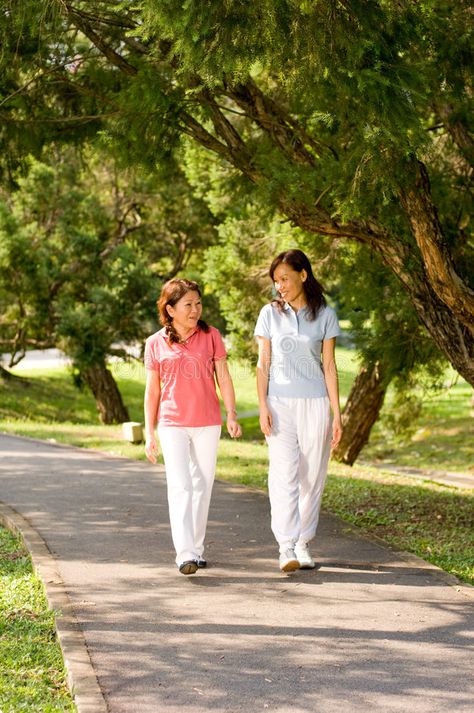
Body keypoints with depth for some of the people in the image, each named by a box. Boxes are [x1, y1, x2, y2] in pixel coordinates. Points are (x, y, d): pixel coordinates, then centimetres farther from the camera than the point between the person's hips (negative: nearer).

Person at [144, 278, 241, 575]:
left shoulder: (211, 336, 3)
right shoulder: (155, 344, 1)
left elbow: (224, 377, 4)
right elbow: (152, 389, 7)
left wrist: (231, 414, -7)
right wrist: (149, 432, 6)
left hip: (207, 423, 2)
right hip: (172, 425, -2)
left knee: (202, 486, 8)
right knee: (180, 487, -12)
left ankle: (197, 548, 20)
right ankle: (185, 554, -19)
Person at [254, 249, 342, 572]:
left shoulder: (325, 314, 4)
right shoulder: (270, 314, 6)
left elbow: (329, 366, 3)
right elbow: (263, 364, 5)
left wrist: (336, 413, -1)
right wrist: (263, 407, -5)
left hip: (315, 403, 1)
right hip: (280, 403, 0)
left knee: (312, 477, 2)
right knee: (284, 475, -11)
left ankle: (303, 544, 13)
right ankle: (286, 548, -16)